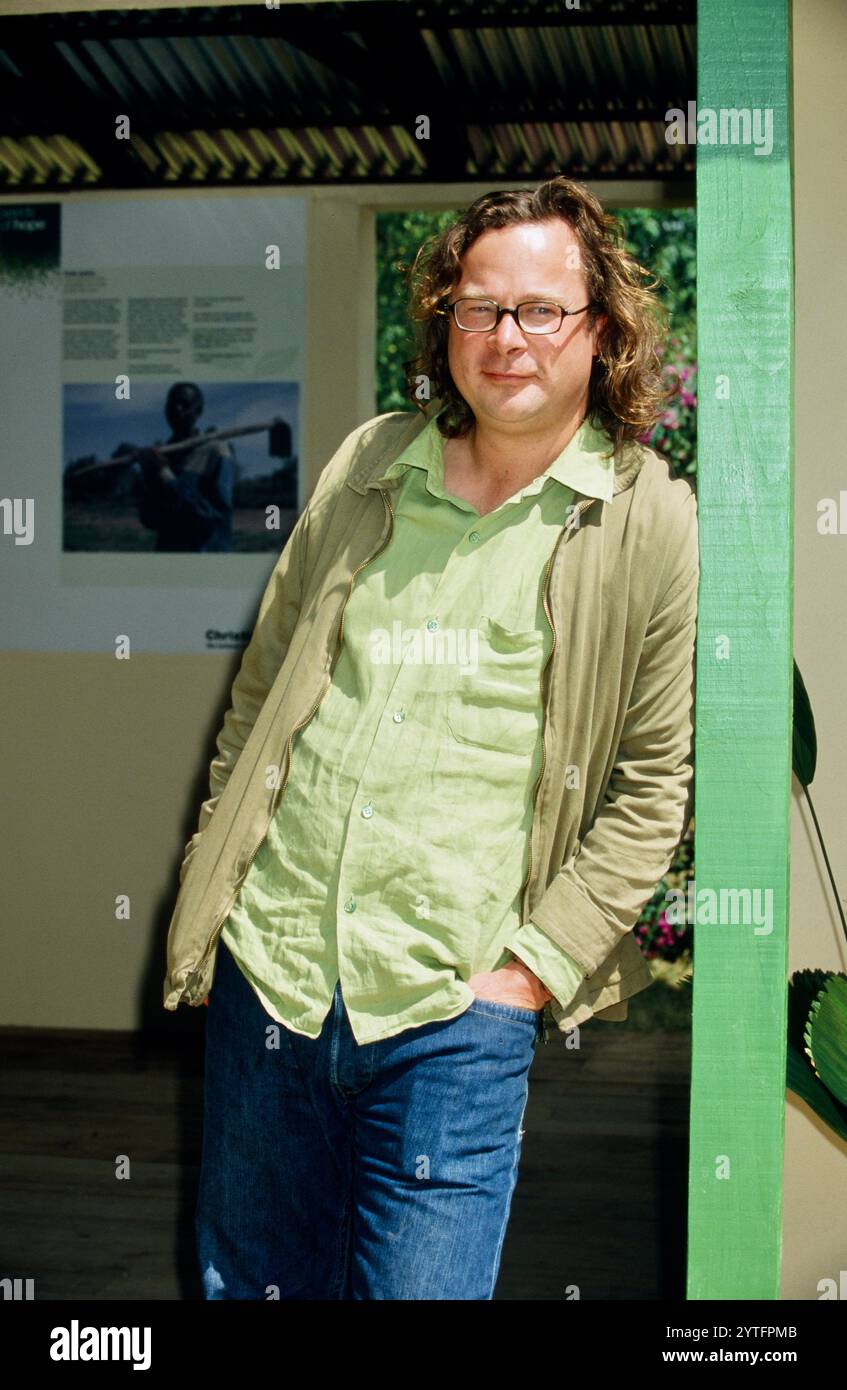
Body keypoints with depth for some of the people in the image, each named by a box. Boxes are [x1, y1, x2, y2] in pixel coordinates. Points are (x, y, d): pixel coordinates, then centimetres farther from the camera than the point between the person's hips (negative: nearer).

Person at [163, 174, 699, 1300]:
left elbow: (656, 782, -2)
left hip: (455, 1009, -3)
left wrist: (533, 965, -8)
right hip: (269, 965, 4)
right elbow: (261, 688, 14)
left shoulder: (652, 524, -3)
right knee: (246, 1280, 17)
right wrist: (213, 888, 9)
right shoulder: (371, 465, 7)